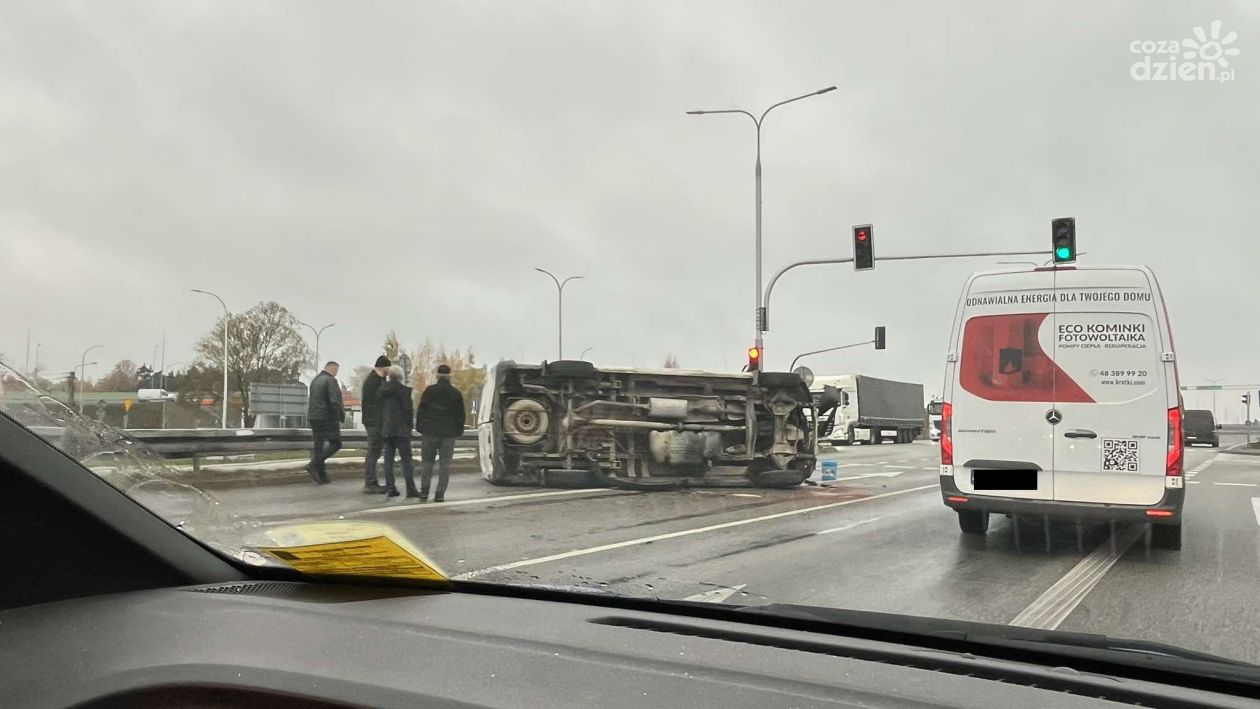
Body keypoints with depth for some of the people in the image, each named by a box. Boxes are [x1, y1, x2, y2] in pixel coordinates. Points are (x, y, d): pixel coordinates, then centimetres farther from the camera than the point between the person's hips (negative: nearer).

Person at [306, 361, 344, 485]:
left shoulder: (315, 380, 16)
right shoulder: (330, 380, -11)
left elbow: (311, 400, 18)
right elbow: (335, 401, -19)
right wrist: (342, 416, -9)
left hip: (314, 418, 9)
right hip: (327, 418, -9)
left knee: (318, 446, 8)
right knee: (336, 444, -2)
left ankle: (321, 476, 8)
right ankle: (314, 465, -15)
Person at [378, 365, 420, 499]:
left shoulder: (383, 389, 5)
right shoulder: (404, 390, -11)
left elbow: (380, 410, 11)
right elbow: (408, 411, -9)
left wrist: (382, 428, 17)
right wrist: (409, 428, 0)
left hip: (386, 430, 5)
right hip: (401, 430, -5)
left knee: (388, 459, 8)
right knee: (406, 459, -2)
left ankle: (390, 488, 7)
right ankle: (411, 489, -4)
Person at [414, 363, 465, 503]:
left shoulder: (429, 390, 0)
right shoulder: (456, 393, 3)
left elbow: (421, 411, 0)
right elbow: (460, 415, 6)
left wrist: (420, 428, 7)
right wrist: (458, 431, 14)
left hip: (430, 432, 0)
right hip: (448, 434, 0)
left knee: (427, 462, 9)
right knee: (445, 464, 3)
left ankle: (424, 492, 5)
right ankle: (440, 494, -1)